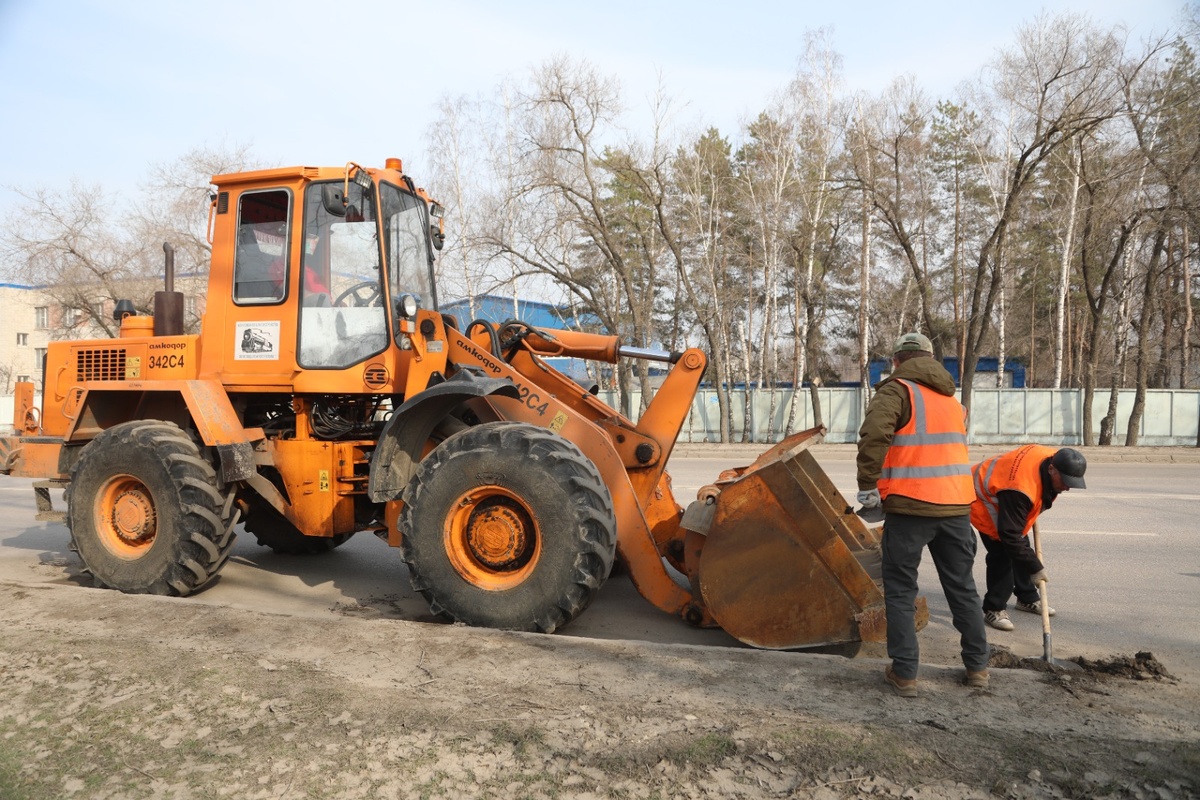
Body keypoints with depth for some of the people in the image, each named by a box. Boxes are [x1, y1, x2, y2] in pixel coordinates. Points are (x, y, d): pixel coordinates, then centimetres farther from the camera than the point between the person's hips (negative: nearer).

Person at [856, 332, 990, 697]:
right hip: (956, 505, 6)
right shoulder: (951, 398, 17)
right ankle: (977, 666, 28)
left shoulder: (898, 390, -6)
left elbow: (874, 434, -23)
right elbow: (953, 446, 18)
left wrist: (868, 486, -15)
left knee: (900, 590, 5)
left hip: (910, 506, -6)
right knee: (962, 586, 19)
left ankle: (904, 673, 7)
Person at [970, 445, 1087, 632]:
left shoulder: (1055, 460, -17)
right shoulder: (1021, 488, -42)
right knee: (1002, 553, -15)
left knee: (1021, 548, 13)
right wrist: (1035, 567, -27)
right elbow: (1010, 535, -35)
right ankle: (994, 609, -3)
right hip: (984, 501, -9)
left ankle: (1028, 599, 30)